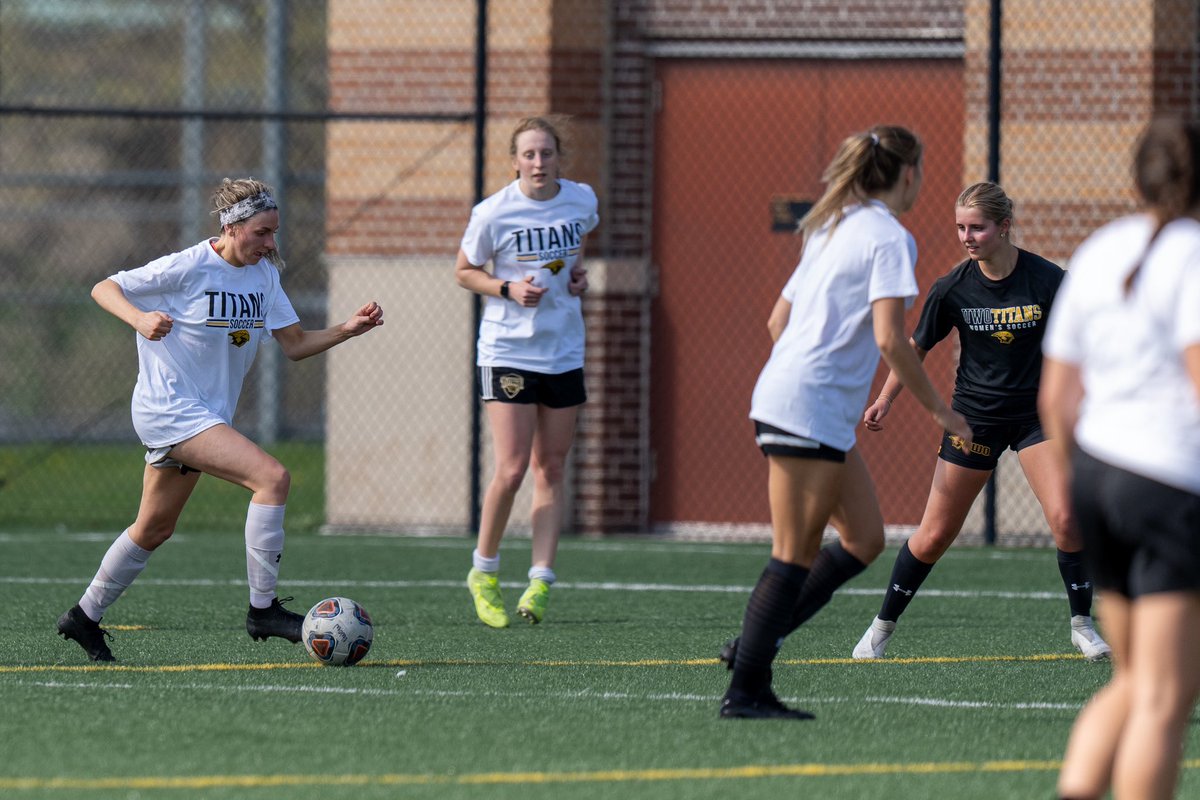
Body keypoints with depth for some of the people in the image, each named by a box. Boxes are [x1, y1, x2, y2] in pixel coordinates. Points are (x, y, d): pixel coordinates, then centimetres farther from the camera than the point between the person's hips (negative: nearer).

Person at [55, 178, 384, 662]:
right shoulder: (187, 268, -15)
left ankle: (84, 617, 34)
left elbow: (295, 345, 7)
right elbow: (104, 289, -7)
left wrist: (348, 330, -8)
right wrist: (141, 318, -26)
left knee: (155, 530, 18)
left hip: (206, 414, 9)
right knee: (272, 477, -23)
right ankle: (262, 608, -19)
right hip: (169, 408, -9)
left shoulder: (263, 274, 5)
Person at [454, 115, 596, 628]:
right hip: (507, 350, -4)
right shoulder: (493, 214, -12)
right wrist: (508, 288, -16)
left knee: (550, 470, 2)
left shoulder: (581, 199, 0)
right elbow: (464, 272, 0)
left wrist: (577, 270, 4)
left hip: (565, 351, 4)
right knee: (511, 470, -11)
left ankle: (540, 583, 3)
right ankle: (483, 572, 9)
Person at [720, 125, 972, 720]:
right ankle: (746, 690, -4)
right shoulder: (889, 237, -10)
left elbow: (778, 320, 21)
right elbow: (889, 338, -18)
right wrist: (937, 409, -10)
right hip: (811, 409, -9)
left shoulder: (832, 230, 18)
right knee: (794, 557, -5)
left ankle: (758, 638, 12)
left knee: (865, 539, 12)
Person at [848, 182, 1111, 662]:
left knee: (1065, 518, -18)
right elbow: (916, 347, 5)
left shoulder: (1048, 280, -12)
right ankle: (883, 627, 18)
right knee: (935, 536, 1)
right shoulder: (952, 288, -9)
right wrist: (885, 400, 2)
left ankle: (1082, 624, 1)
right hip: (974, 416, 1)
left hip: (1036, 412, -1)